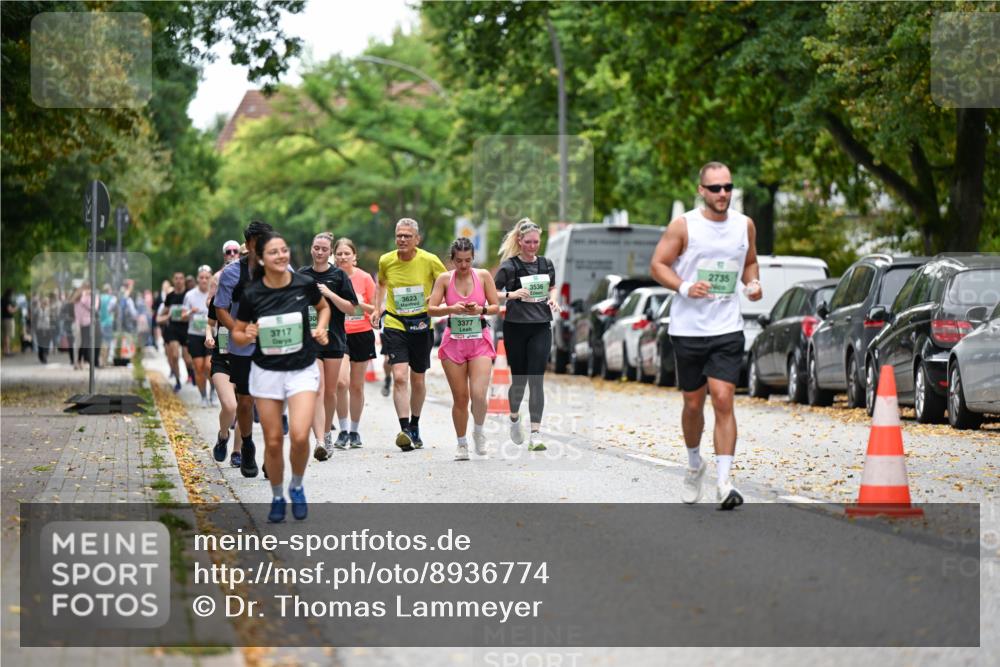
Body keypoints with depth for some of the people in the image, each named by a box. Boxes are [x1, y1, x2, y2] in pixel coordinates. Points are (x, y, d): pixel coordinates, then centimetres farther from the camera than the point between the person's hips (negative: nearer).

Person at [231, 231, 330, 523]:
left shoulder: (305, 284, -8)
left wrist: (320, 328, -4)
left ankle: (297, 487, 11)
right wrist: (247, 335, -20)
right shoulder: (252, 294, -9)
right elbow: (237, 334, 2)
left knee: (299, 436, -17)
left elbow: (323, 307, 14)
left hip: (302, 370, 0)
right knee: (273, 442, 3)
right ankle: (277, 497, 26)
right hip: (266, 371, 0)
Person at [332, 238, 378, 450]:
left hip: (362, 334, 1)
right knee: (341, 381, -17)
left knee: (357, 386, 6)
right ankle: (343, 430, -5)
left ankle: (354, 431, 20)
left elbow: (375, 309, 4)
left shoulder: (364, 278, -2)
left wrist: (361, 304, -13)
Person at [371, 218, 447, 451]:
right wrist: (377, 309, 10)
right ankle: (404, 429, -21)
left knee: (417, 380, 12)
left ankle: (415, 426, 31)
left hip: (421, 325, 0)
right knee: (399, 377, -17)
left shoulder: (429, 261, -9)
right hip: (394, 324, 0)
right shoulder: (386, 261, -3)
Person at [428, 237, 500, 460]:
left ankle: (479, 431, 13)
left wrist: (480, 310, -18)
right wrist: (451, 308, -21)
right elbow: (431, 309, -4)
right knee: (460, 398, 3)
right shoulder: (444, 279, 1)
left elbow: (496, 307, 2)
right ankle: (462, 444, 18)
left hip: (480, 341, -1)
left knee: (478, 394, -15)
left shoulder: (483, 276, 1)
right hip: (454, 342, 1)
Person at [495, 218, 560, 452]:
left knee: (536, 380, -6)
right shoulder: (509, 266, -6)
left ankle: (535, 434, -7)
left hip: (541, 327, 2)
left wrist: (552, 300, 1)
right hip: (516, 327, -2)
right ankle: (514, 418, 38)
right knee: (519, 379, 7)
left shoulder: (546, 264, 6)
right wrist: (512, 295, -23)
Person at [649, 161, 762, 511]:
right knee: (693, 404, 10)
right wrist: (685, 288, -19)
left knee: (723, 401, -11)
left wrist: (753, 283, 0)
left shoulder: (745, 225, 6)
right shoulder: (683, 226, -5)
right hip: (688, 328, -1)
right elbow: (657, 264, -3)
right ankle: (694, 465, 36)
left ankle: (724, 483, -13)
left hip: (728, 328, 1)